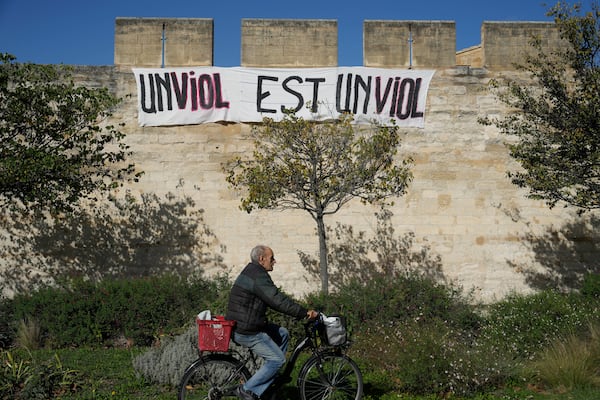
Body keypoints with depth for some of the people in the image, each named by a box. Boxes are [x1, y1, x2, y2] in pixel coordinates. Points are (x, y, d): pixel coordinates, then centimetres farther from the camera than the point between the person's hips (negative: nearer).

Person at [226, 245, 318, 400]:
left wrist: (301, 312, 15)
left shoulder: (251, 272, 15)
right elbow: (278, 300, -25)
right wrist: (305, 312, -20)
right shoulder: (258, 277, -19)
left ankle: (273, 375, 23)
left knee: (283, 334, 18)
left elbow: (275, 299, 19)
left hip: (241, 324, 10)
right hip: (246, 332, -10)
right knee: (278, 359, -7)